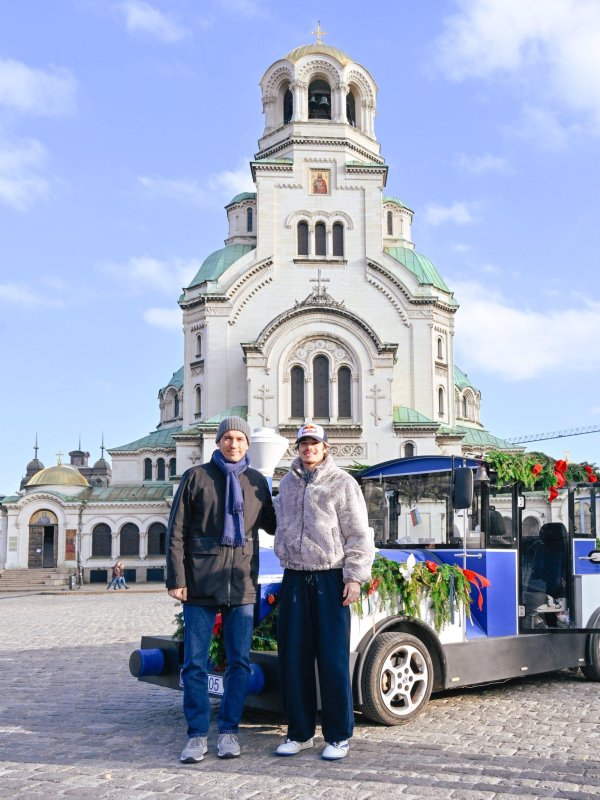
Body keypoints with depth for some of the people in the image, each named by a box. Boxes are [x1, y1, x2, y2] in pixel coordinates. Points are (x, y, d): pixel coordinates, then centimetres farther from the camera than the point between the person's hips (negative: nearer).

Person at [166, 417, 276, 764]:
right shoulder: (196, 477, 2)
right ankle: (197, 735, 12)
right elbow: (176, 533, 0)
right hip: (201, 585, -2)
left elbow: (271, 523, 24)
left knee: (240, 662, 7)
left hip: (243, 585, 3)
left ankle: (229, 730, 19)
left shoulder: (257, 482, 10)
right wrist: (176, 579, -6)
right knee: (195, 664, 1)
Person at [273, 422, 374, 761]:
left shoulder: (343, 483, -1)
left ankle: (338, 736, 8)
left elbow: (358, 535, -5)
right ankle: (300, 733, 18)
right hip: (294, 579, 5)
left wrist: (355, 577, -10)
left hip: (330, 578, -5)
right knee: (293, 659, 6)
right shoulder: (287, 484, 15)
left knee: (333, 660, -3)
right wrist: (286, 562, 15)